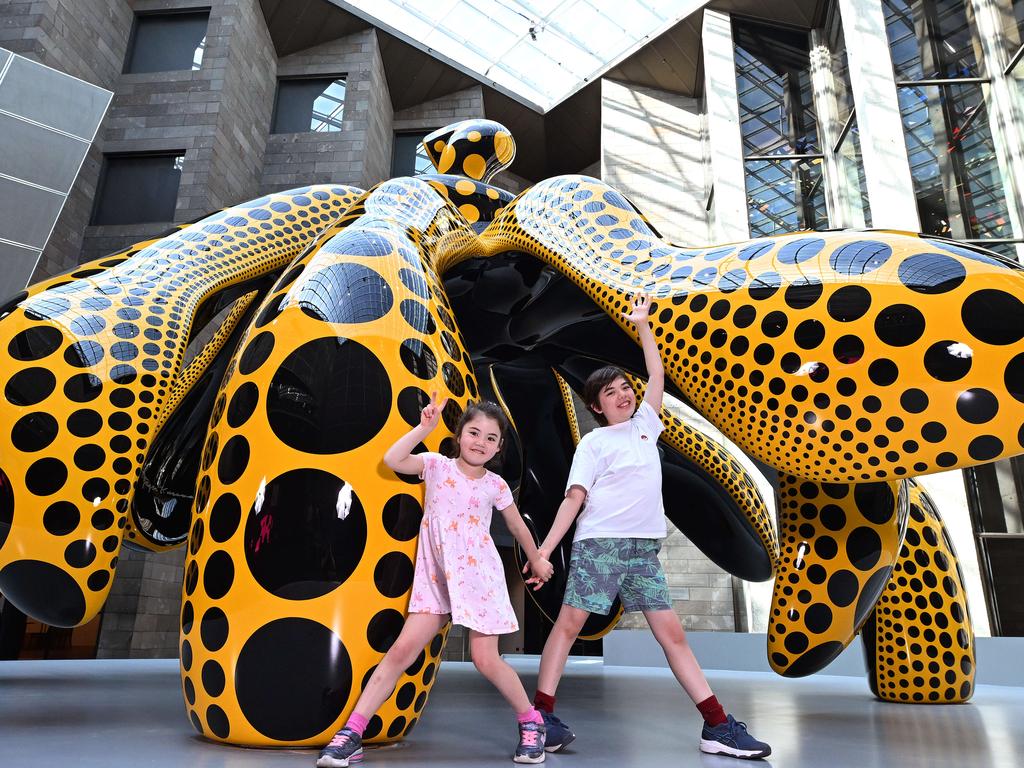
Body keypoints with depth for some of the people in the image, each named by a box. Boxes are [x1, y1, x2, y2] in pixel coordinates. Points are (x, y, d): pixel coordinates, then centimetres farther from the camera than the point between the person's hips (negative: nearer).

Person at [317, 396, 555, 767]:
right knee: (402, 649, -4)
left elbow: (518, 526, 16)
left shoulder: (496, 485, 0)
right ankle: (352, 734, 5)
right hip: (435, 578, 1)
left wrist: (536, 560, 26)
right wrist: (424, 428, -24)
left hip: (479, 578, -1)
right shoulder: (437, 465, -3)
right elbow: (392, 460, -21)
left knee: (486, 660, -3)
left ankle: (531, 722, 21)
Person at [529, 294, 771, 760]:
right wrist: (545, 547, -11)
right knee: (569, 623, -5)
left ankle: (717, 726, 8)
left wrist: (643, 325, 16)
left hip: (644, 547, 5)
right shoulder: (593, 443, 3)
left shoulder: (646, 422, 17)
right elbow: (573, 499, -3)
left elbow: (657, 376, 14)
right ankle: (542, 715, 3)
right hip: (599, 542, -4)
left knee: (672, 633, 5)